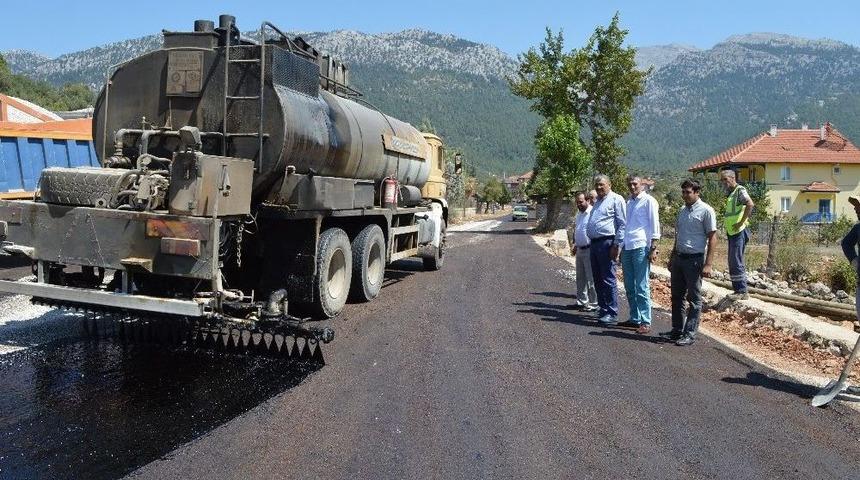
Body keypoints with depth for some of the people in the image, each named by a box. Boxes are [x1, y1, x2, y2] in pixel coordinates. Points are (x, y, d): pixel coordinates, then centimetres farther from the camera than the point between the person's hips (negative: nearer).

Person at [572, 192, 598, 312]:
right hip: (580, 250, 9)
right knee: (580, 277, 14)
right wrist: (575, 245, 21)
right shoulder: (579, 214, 15)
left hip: (589, 249, -9)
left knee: (591, 278, -3)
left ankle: (593, 303, 4)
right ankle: (581, 301, 24)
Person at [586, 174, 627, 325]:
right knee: (598, 279, 12)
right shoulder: (597, 201, 21)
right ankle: (602, 309, 21)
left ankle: (612, 314, -2)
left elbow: (622, 224, -11)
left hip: (607, 243, -9)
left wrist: (617, 245, -16)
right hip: (594, 243, 9)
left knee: (608, 280, -7)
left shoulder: (616, 199, -5)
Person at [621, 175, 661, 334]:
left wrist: (653, 248, -13)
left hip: (641, 248, -7)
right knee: (629, 287, 11)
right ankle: (634, 318, 20)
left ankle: (645, 322, -3)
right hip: (627, 248, 7)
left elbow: (654, 226, -6)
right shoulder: (629, 202, 18)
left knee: (642, 287, -7)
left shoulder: (648, 201, -2)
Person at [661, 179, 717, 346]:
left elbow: (712, 238, -12)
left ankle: (690, 334, 7)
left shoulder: (705, 211, -9)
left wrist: (707, 264, -17)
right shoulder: (682, 210, 13)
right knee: (677, 296, 13)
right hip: (679, 258, 7)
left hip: (694, 259, -7)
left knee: (694, 299, 2)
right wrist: (672, 257, 19)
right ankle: (677, 330, 23)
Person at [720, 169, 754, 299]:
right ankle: (737, 290, 20)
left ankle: (742, 291, -4)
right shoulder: (731, 193, 18)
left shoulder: (740, 190, -10)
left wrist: (741, 222, -25)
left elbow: (750, 204, -28)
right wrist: (726, 219, 13)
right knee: (732, 263, 13)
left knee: (736, 263, -9)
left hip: (738, 232, -10)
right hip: (732, 233, 10)